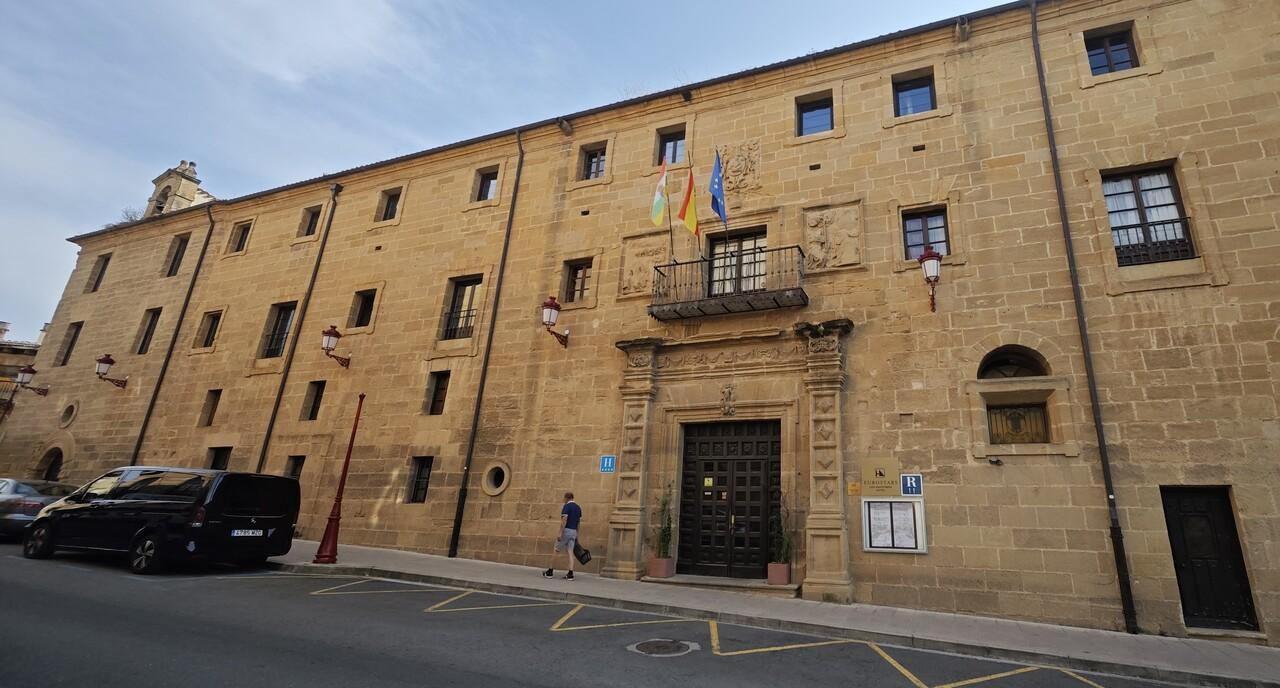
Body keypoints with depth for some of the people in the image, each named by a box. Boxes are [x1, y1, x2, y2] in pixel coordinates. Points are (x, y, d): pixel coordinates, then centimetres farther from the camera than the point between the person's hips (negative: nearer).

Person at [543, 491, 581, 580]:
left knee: (556, 550, 5)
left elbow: (564, 520, -19)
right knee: (570, 552, 3)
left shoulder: (567, 506, -10)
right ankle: (570, 574, -5)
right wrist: (576, 535, 22)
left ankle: (550, 572, 11)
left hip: (566, 530, -7)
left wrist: (560, 533, -21)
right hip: (573, 532, 7)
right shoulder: (578, 507, 13)